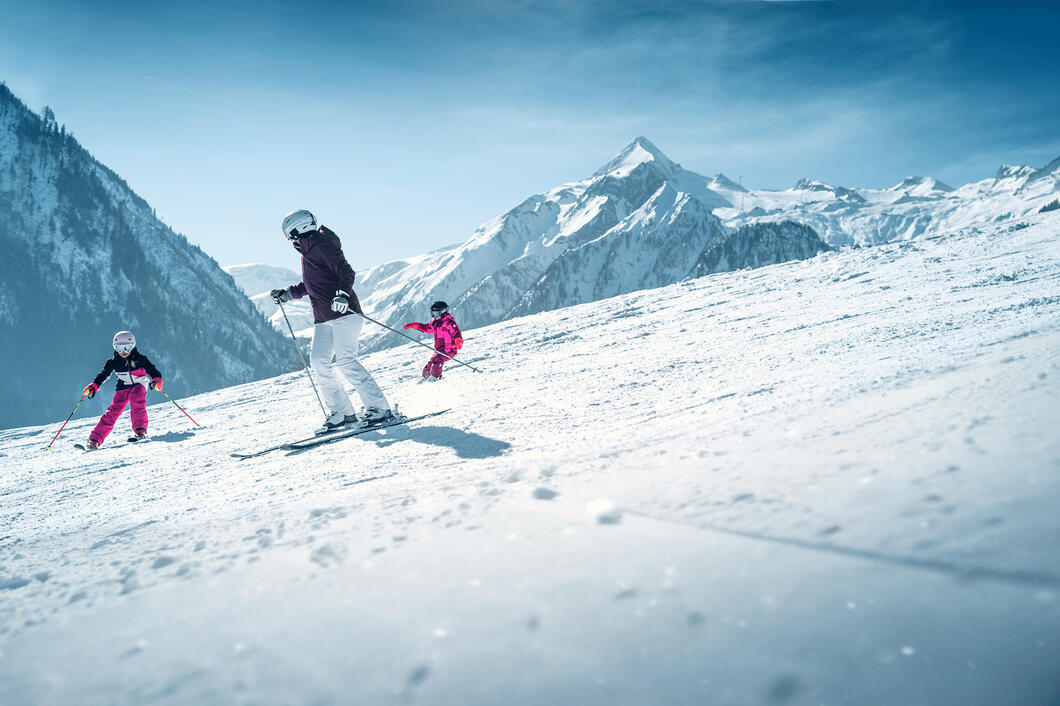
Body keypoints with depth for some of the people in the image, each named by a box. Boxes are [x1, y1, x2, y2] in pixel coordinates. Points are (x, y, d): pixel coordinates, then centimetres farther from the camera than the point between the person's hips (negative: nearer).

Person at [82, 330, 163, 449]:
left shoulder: (139, 359, -11)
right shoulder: (113, 362, -3)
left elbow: (152, 370, -11)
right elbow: (103, 375, 4)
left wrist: (157, 380, -30)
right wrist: (93, 386, -10)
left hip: (139, 386, -2)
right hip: (123, 388, 2)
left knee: (137, 399, -34)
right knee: (113, 411, -11)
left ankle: (140, 431, -33)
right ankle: (94, 440, -9)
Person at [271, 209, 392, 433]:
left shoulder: (322, 245, -6)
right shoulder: (307, 252, 22)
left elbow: (346, 271, -18)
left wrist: (343, 293, -34)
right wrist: (286, 294, 33)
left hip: (344, 313, -9)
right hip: (323, 320, 9)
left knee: (345, 360, -18)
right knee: (318, 361, -1)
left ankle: (379, 408, -15)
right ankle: (342, 412, 3)